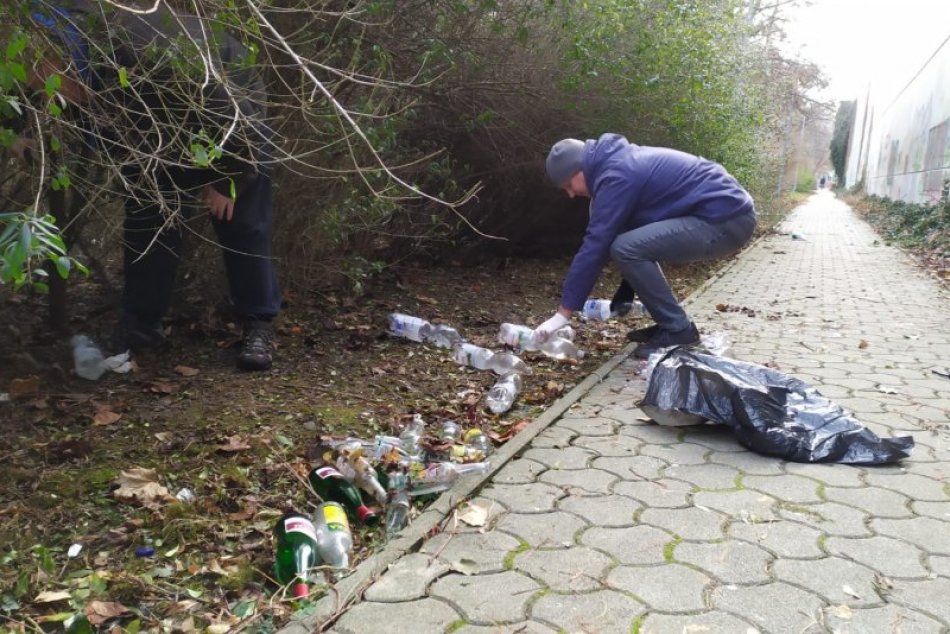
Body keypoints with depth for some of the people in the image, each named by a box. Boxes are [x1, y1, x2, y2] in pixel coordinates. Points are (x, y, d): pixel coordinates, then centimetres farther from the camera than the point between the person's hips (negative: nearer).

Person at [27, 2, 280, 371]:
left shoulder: (151, 53, -43)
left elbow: (225, 111, -32)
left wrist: (226, 180, -21)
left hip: (231, 118, -6)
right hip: (161, 133, 6)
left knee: (241, 227, -7)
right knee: (145, 221, 1)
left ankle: (258, 327, 1)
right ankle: (139, 324, 10)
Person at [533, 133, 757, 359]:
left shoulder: (617, 176, -15)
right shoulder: (620, 161, 15)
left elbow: (595, 244, -18)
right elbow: (630, 231, 22)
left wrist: (563, 312, -15)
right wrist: (622, 299, 24)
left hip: (726, 220, -10)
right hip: (727, 212, 10)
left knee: (626, 248, -19)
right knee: (638, 244, 16)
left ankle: (678, 330, -7)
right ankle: (672, 323, 16)